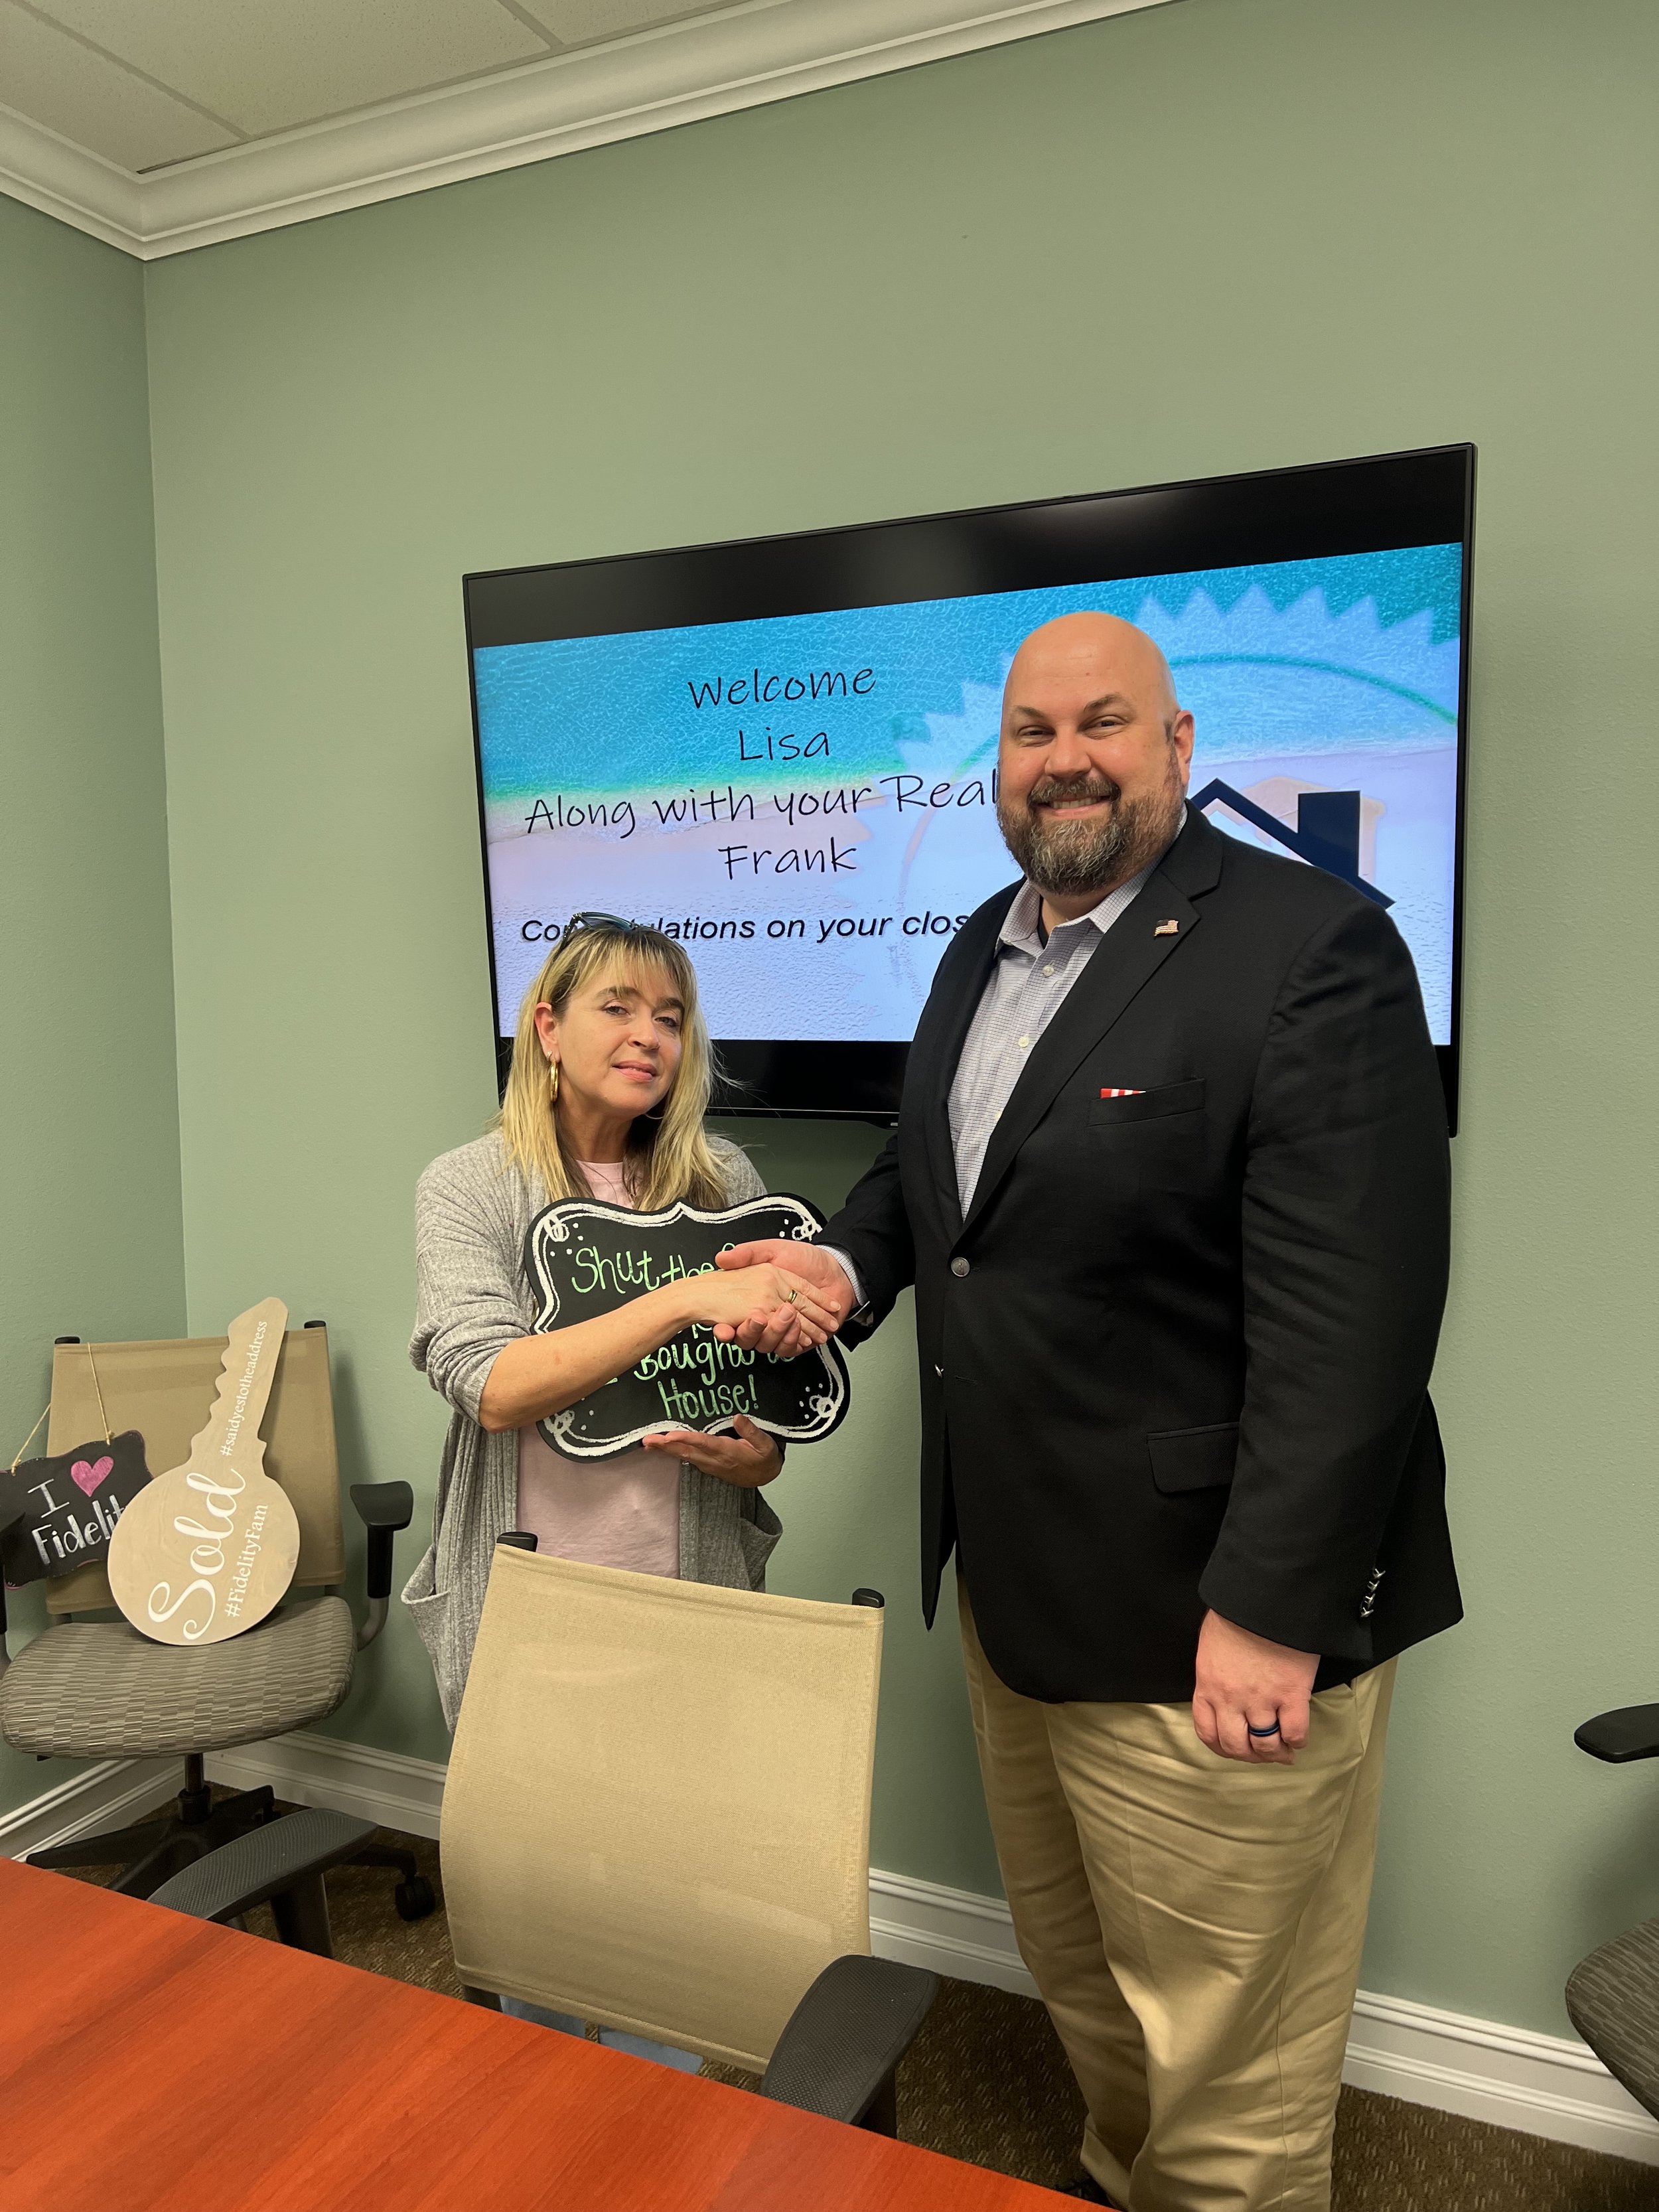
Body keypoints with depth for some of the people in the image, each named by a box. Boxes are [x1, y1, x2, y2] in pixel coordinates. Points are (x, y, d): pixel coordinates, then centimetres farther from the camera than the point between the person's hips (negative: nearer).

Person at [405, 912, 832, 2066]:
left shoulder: (723, 1180, -1)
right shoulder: (471, 1186, -7)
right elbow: (494, 1388, -21)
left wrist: (760, 1453, -13)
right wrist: (686, 1298, -30)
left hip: (689, 1602, 2)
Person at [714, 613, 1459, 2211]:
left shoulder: (1309, 948, -16)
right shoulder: (983, 951, 9)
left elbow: (1348, 1316, -21)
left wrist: (1272, 1613, -22)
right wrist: (851, 1260, 3)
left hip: (1211, 1616, -8)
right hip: (1015, 1585, 8)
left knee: (1225, 2057, 11)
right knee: (1076, 1975, 27)